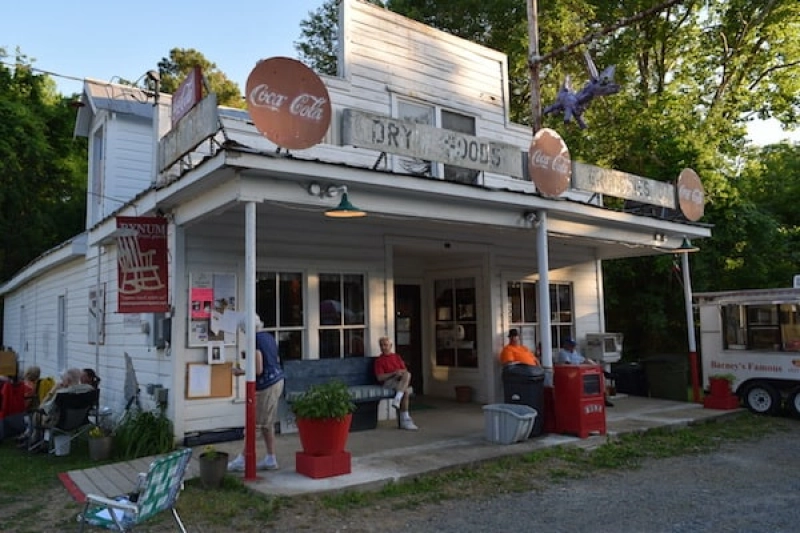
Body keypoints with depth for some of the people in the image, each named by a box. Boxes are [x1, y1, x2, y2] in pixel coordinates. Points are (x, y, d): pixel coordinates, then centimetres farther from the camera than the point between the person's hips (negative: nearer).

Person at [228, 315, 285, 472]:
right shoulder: (269, 337, 9)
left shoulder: (255, 341, -17)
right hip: (278, 380, 9)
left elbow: (258, 370, -20)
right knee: (267, 423, 15)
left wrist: (241, 372, -5)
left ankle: (242, 460, 12)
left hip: (266, 385, -9)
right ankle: (270, 459, 20)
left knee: (254, 423, 2)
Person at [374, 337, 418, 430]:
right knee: (405, 391, -32)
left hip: (401, 381, 4)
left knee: (407, 374, -32)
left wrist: (401, 372, -10)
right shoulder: (379, 360, 7)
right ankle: (405, 419, -32)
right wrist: (394, 373, -15)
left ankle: (397, 399, -38)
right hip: (388, 382, -4)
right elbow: (380, 377, -5)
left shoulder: (397, 357, 21)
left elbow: (405, 370, 15)